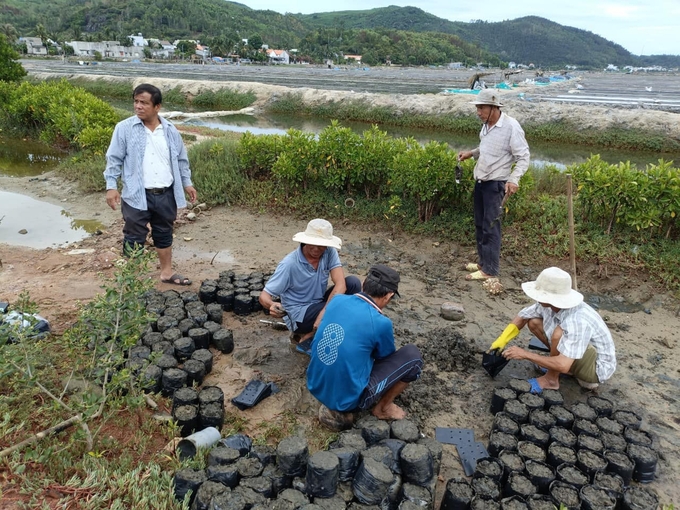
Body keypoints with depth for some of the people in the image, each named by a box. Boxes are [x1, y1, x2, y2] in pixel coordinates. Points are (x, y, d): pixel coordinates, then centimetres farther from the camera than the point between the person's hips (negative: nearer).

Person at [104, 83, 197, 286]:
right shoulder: (124, 128, -5)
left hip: (166, 194, 4)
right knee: (134, 238, 3)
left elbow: (181, 160, 14)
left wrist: (187, 183, 12)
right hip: (137, 195, -3)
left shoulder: (170, 130, 5)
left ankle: (167, 272, 31)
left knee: (164, 234, 17)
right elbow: (114, 159, -3)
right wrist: (111, 186, -10)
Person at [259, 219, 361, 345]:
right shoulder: (289, 264, -22)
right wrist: (272, 306, -44)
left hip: (319, 304, 5)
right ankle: (307, 336, -5)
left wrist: (324, 312, -35)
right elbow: (264, 296, -19)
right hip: (298, 316, -5)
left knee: (353, 282, -16)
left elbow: (341, 284, -22)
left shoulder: (329, 252, -12)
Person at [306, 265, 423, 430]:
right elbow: (387, 358, 5)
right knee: (412, 355, 1)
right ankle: (383, 407, 18)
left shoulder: (337, 301, -2)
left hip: (316, 388, 6)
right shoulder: (380, 323, -18)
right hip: (348, 398, -6)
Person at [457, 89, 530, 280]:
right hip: (480, 181, 8)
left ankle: (490, 269, 1)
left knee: (490, 226, -6)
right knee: (480, 224, 14)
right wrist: (471, 153, 9)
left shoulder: (511, 126, -17)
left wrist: (514, 179, -30)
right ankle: (483, 261, 26)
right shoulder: (486, 125, 7)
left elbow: (523, 157, -16)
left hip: (496, 184, -8)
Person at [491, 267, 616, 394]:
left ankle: (551, 379, -8)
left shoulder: (577, 322, -38)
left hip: (598, 366, -7)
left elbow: (563, 366, -41)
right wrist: (502, 340, -10)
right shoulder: (547, 303, -16)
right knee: (533, 322, -1)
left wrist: (525, 354, -30)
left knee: (559, 333, -33)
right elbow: (523, 317, 2)